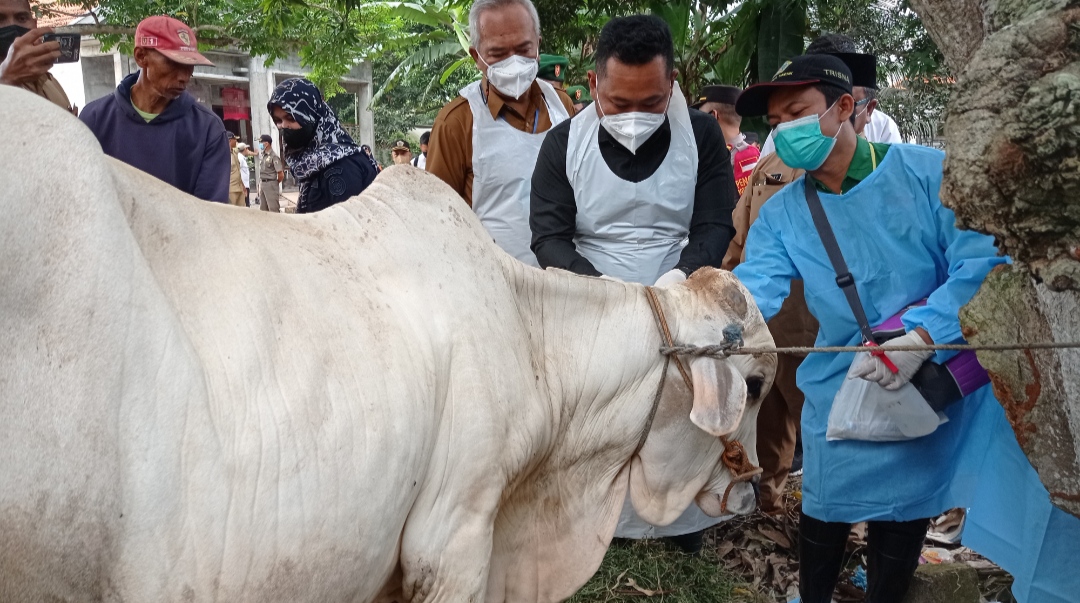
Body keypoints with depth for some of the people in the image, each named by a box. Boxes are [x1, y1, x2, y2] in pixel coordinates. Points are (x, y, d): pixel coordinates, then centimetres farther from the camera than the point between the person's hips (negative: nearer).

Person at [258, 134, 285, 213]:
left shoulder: (274, 156, -13)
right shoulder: (261, 156, 10)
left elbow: (281, 175, -14)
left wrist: (275, 183, 1)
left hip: (270, 184, -8)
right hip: (261, 183, 8)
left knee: (273, 209, -5)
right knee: (263, 209, 13)